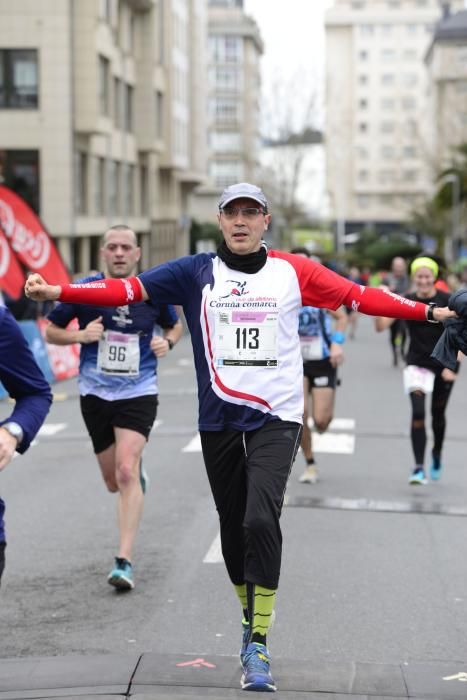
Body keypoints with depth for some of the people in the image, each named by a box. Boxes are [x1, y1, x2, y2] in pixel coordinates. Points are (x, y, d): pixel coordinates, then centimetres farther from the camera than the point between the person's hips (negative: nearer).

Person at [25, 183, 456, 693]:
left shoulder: (293, 272, 4)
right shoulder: (196, 272, 4)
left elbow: (359, 296, 2)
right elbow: (128, 289, -3)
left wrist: (427, 311, -5)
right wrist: (57, 292, -13)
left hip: (277, 417, -2)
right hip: (219, 419, 2)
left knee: (261, 520, -18)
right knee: (233, 526, 11)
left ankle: (258, 646, -9)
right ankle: (251, 622, 33)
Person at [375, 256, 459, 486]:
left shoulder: (448, 301, -7)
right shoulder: (406, 302, -4)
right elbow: (380, 326, -10)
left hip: (444, 364, 0)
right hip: (417, 364, 0)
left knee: (437, 413, 15)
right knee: (417, 412, -16)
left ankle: (436, 454, 43)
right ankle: (419, 468, -16)